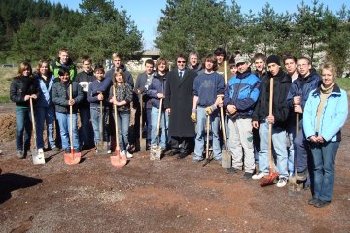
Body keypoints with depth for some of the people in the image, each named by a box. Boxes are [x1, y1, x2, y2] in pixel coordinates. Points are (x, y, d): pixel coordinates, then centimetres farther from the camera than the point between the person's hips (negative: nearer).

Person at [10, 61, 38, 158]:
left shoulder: (33, 80, 5)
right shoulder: (16, 81, -3)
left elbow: (37, 91, 16)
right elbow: (12, 96, -6)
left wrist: (35, 95, -7)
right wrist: (23, 98, -20)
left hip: (31, 107, 3)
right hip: (21, 107, -3)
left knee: (29, 128, 10)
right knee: (20, 128, -13)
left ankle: (26, 148, 25)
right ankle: (19, 149, 0)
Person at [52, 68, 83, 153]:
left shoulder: (75, 84, 4)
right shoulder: (55, 85, 2)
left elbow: (81, 95, 2)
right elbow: (54, 99, -7)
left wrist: (75, 100, -18)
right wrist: (66, 102, -18)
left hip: (72, 111, -1)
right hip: (60, 111, 1)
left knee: (73, 130, -2)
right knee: (63, 131, 8)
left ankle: (76, 147, 10)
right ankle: (66, 147, 19)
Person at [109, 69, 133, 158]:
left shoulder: (127, 86, 1)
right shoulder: (113, 87, 10)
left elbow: (129, 97, -10)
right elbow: (109, 99, 7)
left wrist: (120, 103, -15)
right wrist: (112, 100, -15)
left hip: (125, 111, -3)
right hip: (116, 111, 3)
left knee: (125, 132, -6)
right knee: (119, 132, 5)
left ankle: (126, 149, 8)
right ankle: (122, 150, 12)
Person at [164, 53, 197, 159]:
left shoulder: (192, 74, 2)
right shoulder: (171, 74, 10)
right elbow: (167, 91, 9)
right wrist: (167, 105, 2)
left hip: (187, 107, -2)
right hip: (174, 106, 3)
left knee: (186, 128, 1)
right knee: (174, 128, 7)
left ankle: (184, 149, 12)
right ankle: (175, 147, 21)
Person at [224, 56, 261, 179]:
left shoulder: (254, 80, -3)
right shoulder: (232, 80, 17)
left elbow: (252, 99, -15)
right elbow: (226, 95, 10)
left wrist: (236, 107, -19)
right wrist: (228, 105, -12)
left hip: (245, 116, -7)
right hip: (231, 116, 7)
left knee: (246, 144, -6)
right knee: (233, 142, 15)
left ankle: (249, 169, 3)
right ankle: (236, 164, 29)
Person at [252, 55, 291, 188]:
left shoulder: (286, 81, -6)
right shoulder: (265, 80, 12)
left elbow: (287, 103, -14)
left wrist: (277, 117, -25)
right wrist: (256, 117, 11)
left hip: (278, 122, -6)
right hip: (264, 120, 6)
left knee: (280, 150, 1)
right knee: (263, 148, 16)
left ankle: (283, 175, 13)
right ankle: (263, 170, 30)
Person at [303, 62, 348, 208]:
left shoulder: (341, 94, 0)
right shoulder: (313, 93, 10)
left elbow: (341, 117, -9)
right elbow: (307, 114, 3)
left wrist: (325, 136, -16)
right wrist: (310, 134, -9)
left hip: (330, 138, -3)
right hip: (314, 138, 3)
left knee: (327, 168, 3)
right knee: (317, 167, 11)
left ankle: (325, 197, 14)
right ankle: (317, 195, 22)